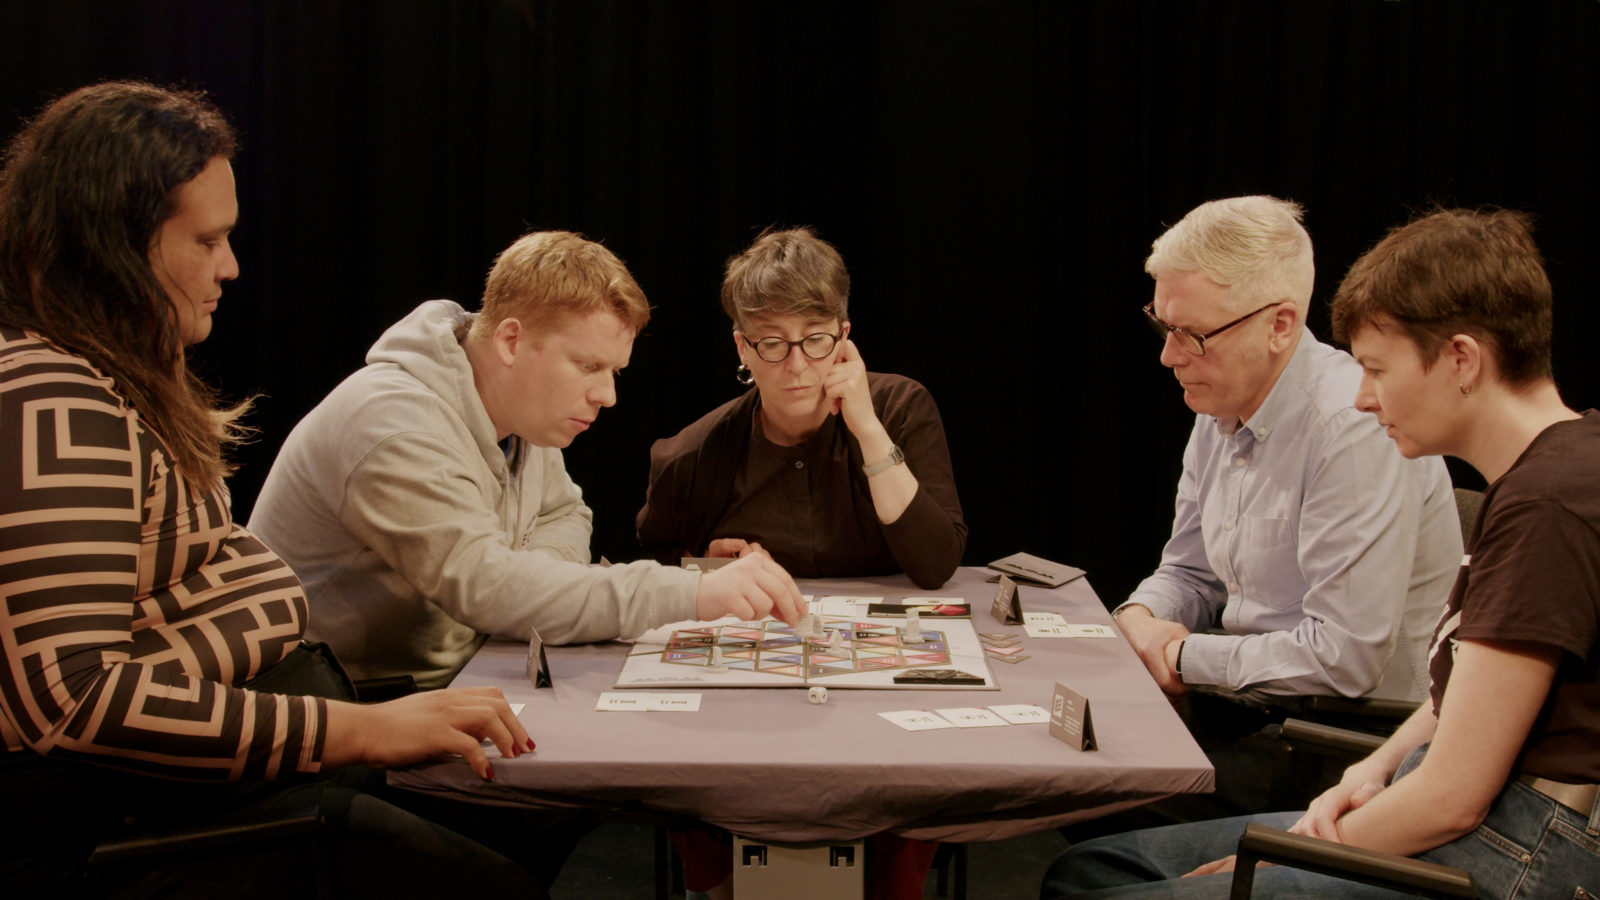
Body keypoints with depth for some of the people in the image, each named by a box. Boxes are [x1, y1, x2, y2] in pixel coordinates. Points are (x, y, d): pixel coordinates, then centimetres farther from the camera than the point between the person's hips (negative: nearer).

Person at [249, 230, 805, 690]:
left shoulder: (523, 413, 6)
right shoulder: (397, 432, -25)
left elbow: (563, 515, 20)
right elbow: (484, 585, -36)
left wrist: (527, 579, -7)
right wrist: (694, 594, -42)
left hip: (448, 686, 9)